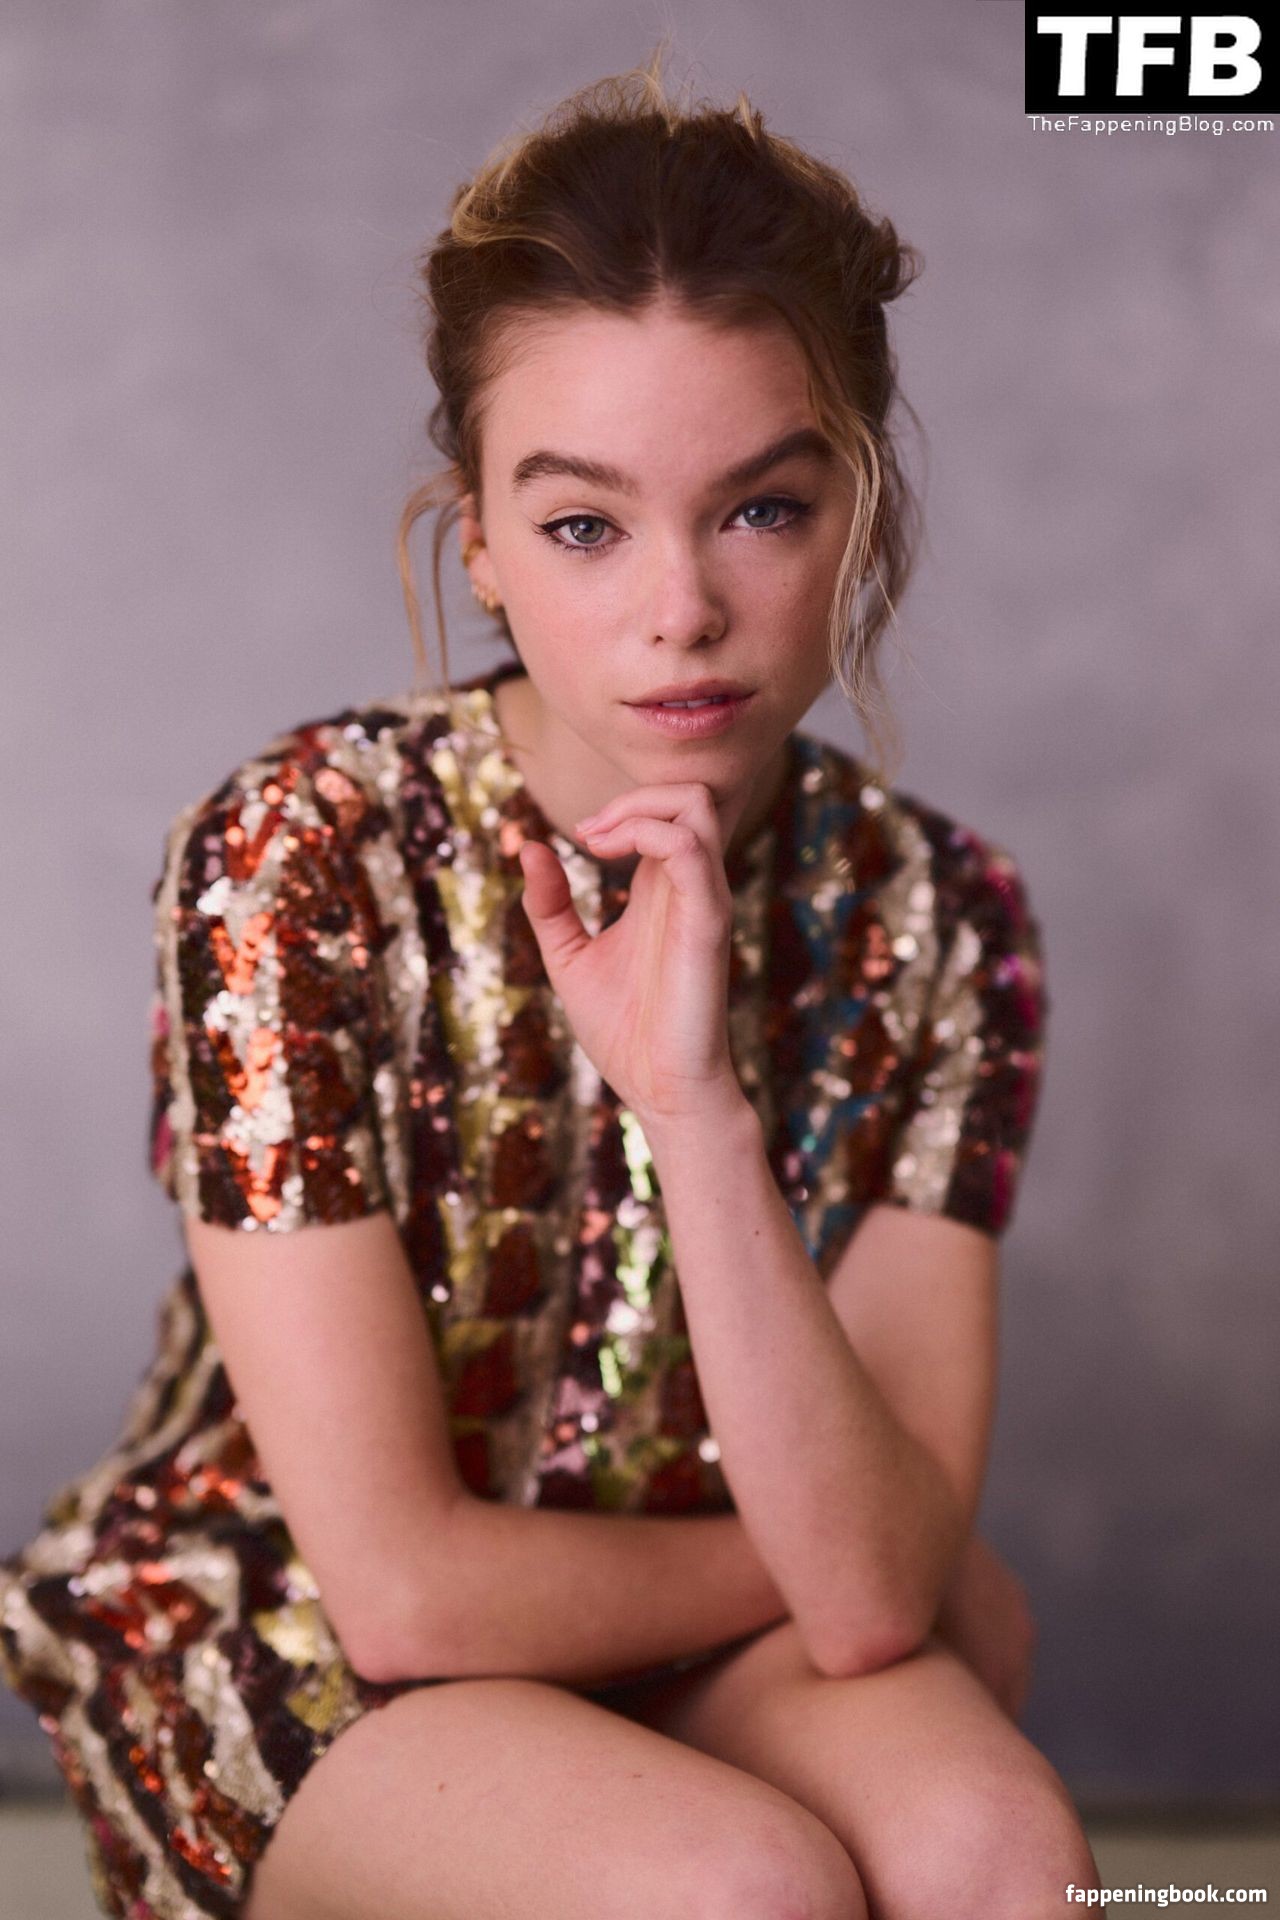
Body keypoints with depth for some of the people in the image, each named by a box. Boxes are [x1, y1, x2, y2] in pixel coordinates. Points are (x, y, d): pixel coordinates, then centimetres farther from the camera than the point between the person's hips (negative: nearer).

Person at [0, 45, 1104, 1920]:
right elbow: (403, 1584, -22)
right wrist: (836, 1567, -9)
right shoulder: (297, 858, -21)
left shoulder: (932, 914, -11)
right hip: (274, 1637, -3)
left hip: (721, 1634, 3)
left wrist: (697, 1107, -32)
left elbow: (873, 1585, -20)